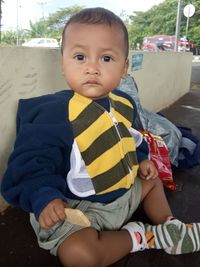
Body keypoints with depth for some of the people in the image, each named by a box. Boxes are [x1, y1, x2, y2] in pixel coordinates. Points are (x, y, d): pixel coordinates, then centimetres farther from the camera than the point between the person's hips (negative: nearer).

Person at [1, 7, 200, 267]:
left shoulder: (124, 104, -2)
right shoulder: (55, 113, -26)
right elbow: (31, 161, -24)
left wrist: (141, 159, 6)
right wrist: (43, 197, -37)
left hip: (126, 188, 7)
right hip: (78, 206, -6)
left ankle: (169, 226, 32)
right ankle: (138, 236, -6)